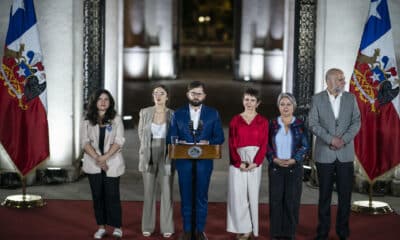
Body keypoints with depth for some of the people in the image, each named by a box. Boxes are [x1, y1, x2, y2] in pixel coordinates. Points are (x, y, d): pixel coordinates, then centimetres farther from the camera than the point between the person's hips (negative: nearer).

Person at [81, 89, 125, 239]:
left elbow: (119, 141, -4)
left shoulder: (116, 119, 4)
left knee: (112, 195, -4)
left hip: (112, 163, -1)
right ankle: (101, 227, 12)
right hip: (93, 163, 2)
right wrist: (97, 158, -15)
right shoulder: (87, 121, 6)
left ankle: (117, 227, 5)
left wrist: (105, 157, -16)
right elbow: (85, 142, -2)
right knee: (97, 195, 4)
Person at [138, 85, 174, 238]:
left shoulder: (173, 115, -3)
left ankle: (167, 227, 11)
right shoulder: (144, 112, -1)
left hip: (166, 157, -1)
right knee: (149, 191, 5)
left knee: (167, 191, 1)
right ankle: (147, 226, 16)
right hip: (149, 156, 1)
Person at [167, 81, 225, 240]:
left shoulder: (213, 114, 5)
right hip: (184, 161, 0)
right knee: (186, 196, 5)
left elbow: (220, 137, 3)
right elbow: (170, 138, 5)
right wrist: (179, 143, -17)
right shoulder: (178, 114, 6)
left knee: (201, 197, 5)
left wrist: (208, 142, -17)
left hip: (204, 162, 0)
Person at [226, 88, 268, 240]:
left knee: (252, 193, 3)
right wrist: (239, 162, -11)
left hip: (255, 162, 0)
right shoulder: (235, 120, 6)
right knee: (237, 194, -3)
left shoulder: (263, 121, 5)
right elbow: (231, 144, 2)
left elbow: (264, 144, 1)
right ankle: (243, 227, 8)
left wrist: (255, 162, -12)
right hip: (237, 162, 0)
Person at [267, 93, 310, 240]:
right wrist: (275, 159, -13)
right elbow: (266, 145, 2)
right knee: (276, 200, 1)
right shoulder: (272, 124, 4)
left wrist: (293, 160, -13)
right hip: (275, 167, 1)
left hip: (294, 167, -1)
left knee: (292, 201, 1)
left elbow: (305, 146, -1)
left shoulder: (300, 125, 1)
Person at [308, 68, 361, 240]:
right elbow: (313, 123, -5)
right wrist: (331, 139, -15)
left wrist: (344, 139, -13)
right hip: (324, 154, -1)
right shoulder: (318, 99, 0)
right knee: (325, 194, 6)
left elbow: (356, 122, 1)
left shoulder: (351, 98, 5)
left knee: (345, 194, 3)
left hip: (345, 154, 1)